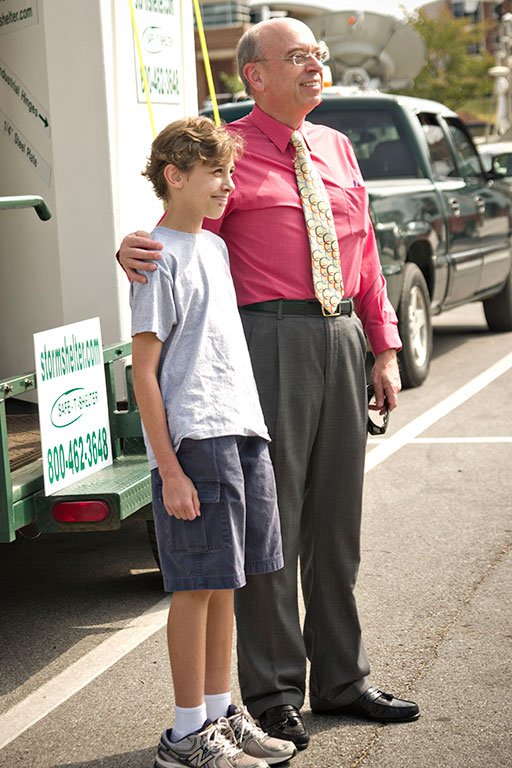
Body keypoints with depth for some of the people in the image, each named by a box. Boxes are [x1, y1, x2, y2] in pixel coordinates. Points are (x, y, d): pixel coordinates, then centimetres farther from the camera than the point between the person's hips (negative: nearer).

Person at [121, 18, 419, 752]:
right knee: (269, 515, -1)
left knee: (336, 518, 13)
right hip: (269, 340, -6)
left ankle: (341, 679, 24)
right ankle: (271, 693, 10)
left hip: (342, 338, 6)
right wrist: (133, 249, -30)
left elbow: (365, 254, 17)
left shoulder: (337, 147, 16)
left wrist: (385, 347, 12)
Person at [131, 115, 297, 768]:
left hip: (242, 432, 8)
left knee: (224, 584, 13)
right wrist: (169, 469, -16)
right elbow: (144, 374, -13)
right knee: (197, 587, -2)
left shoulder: (215, 248, 16)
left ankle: (222, 714, 23)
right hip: (193, 442, -8)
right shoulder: (158, 260, -10)